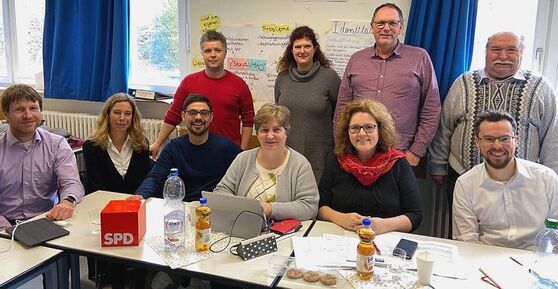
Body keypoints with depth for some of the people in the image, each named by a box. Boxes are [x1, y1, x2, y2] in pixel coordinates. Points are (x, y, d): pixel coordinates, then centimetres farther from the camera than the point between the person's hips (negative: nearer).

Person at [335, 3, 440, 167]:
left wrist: (416, 152, -3)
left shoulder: (420, 58, 3)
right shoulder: (356, 59, 11)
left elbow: (431, 110, 2)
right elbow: (342, 106, 12)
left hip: (402, 157, -2)